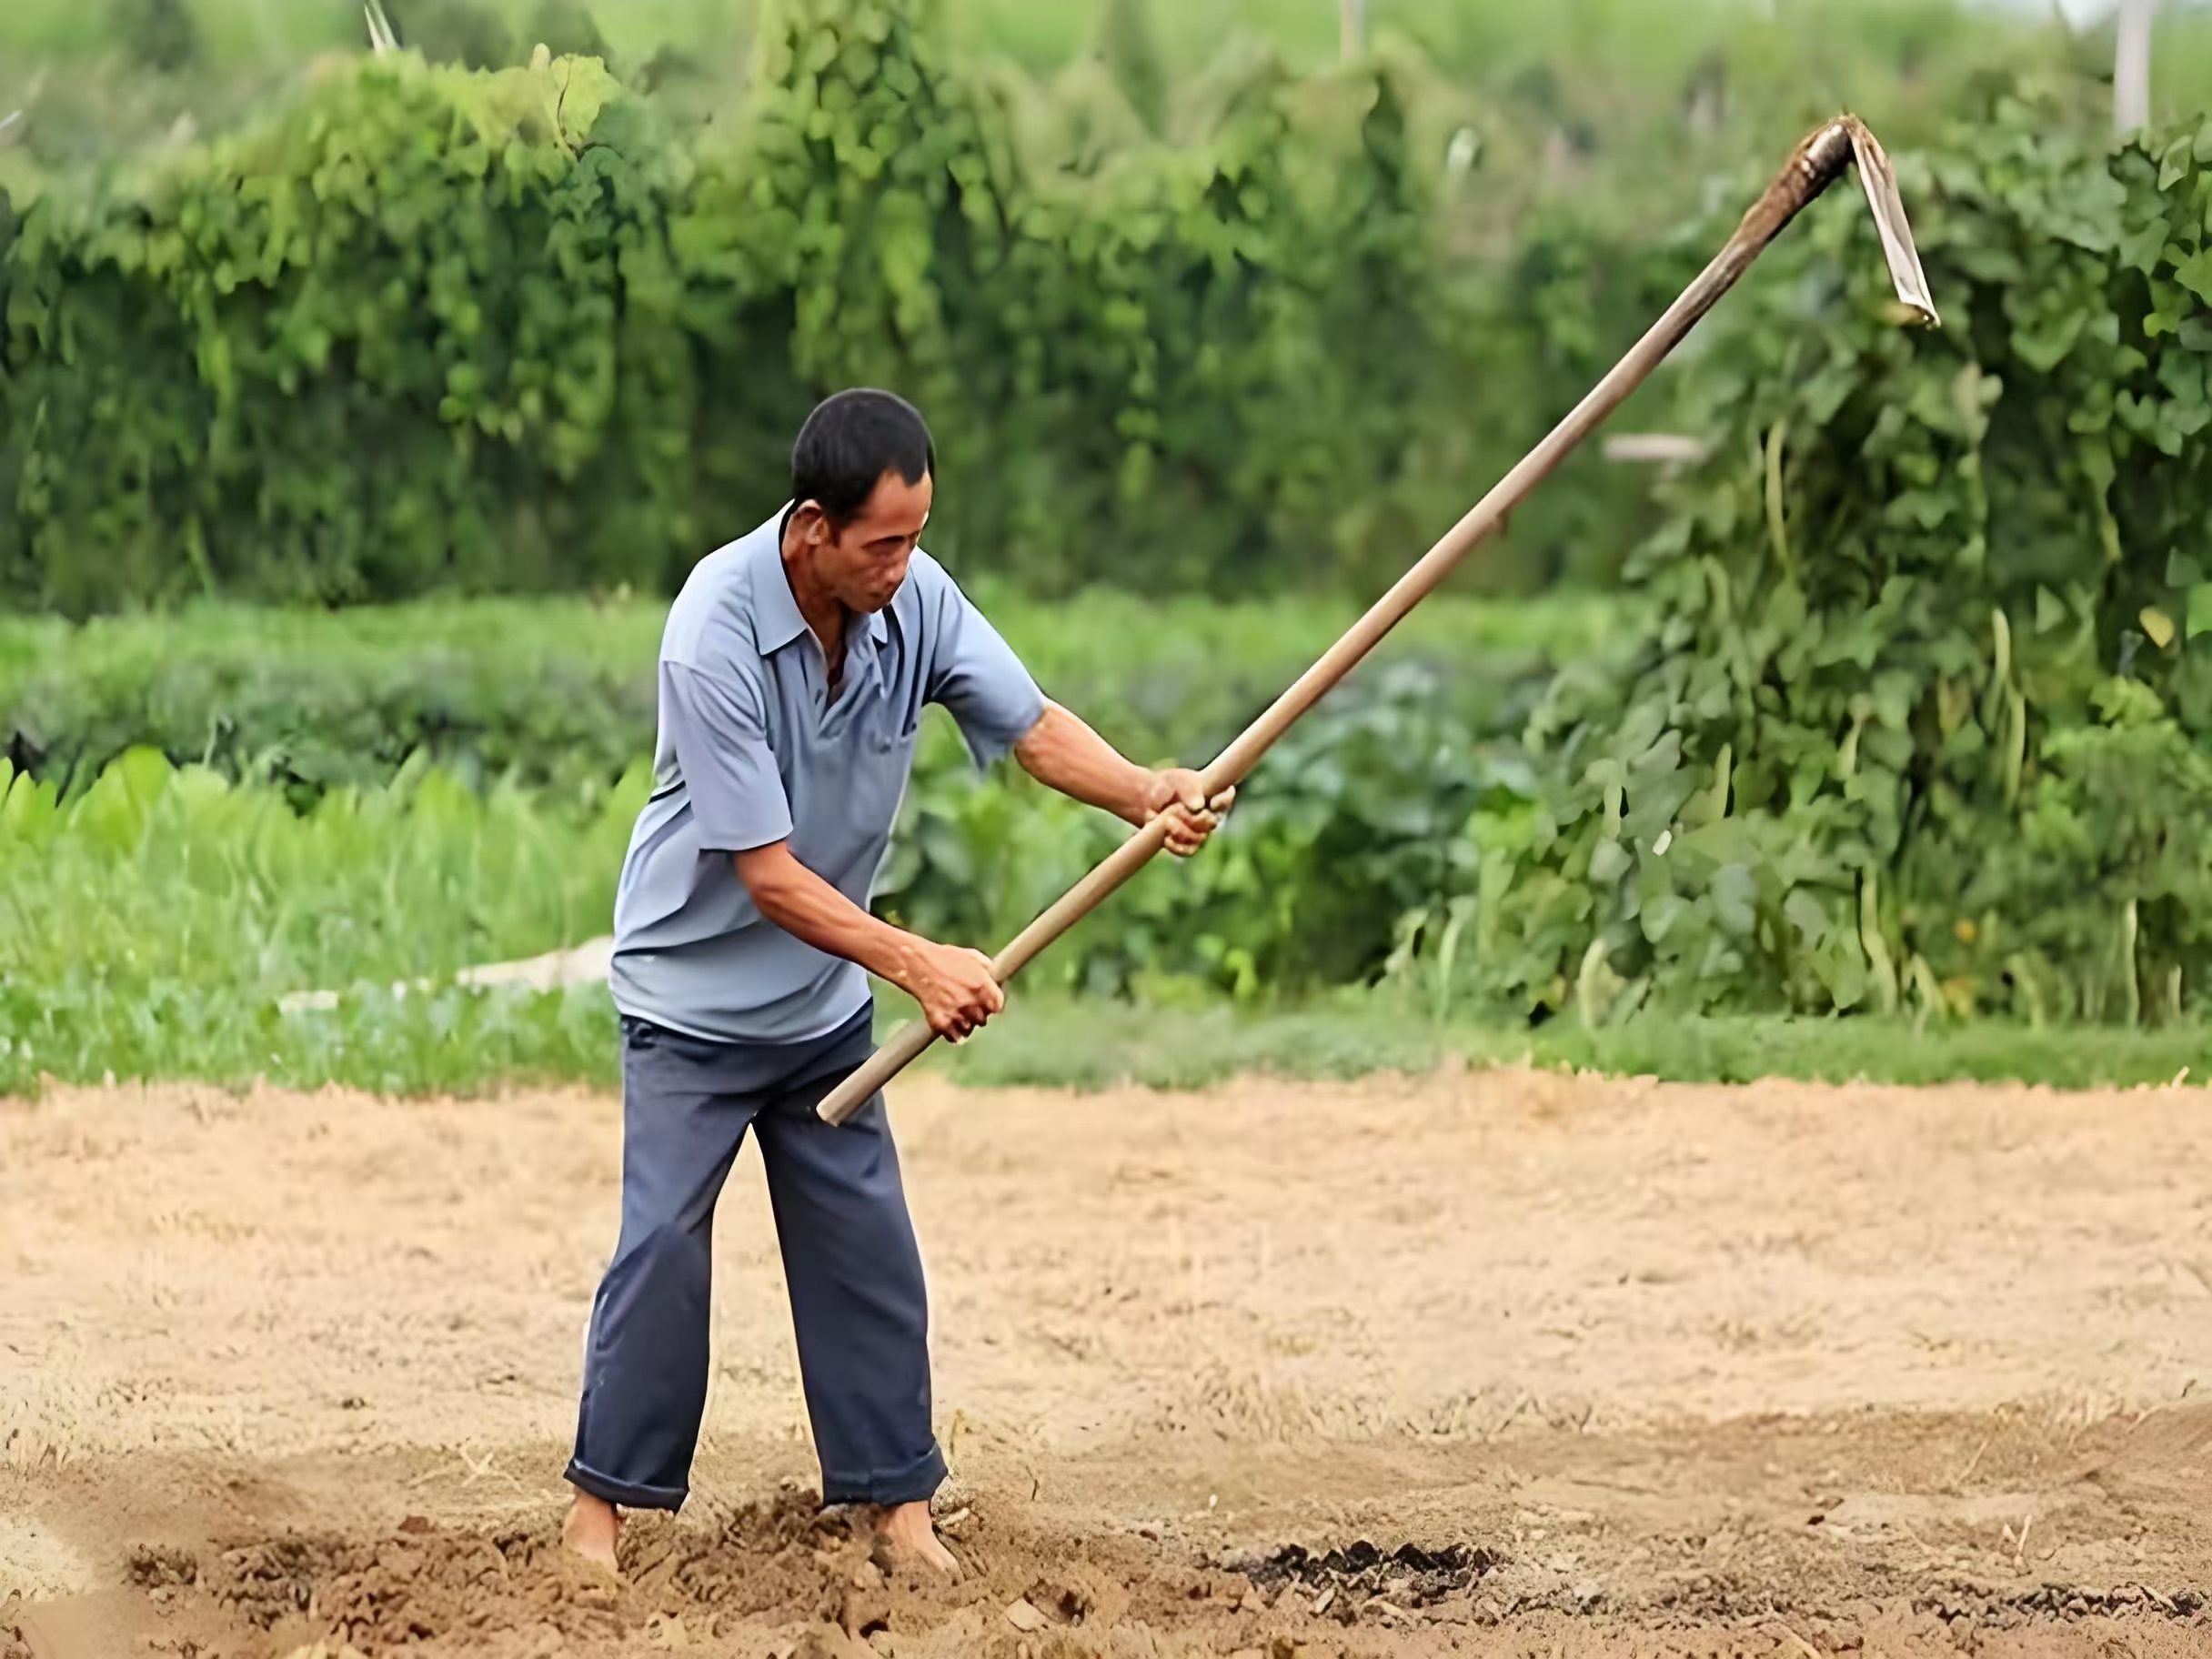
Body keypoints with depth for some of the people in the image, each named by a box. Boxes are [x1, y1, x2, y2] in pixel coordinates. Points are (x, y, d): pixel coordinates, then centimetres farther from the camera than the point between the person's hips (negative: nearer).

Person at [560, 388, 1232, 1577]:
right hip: (696, 989, -5)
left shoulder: (914, 599, -13)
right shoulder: (714, 635, -30)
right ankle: (602, 1498, 5)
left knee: (867, 1248, 4)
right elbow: (766, 873, -28)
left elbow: (1029, 724, -11)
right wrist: (916, 964, -33)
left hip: (824, 999, 5)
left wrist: (1148, 795, -31)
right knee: (664, 1241, -7)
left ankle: (893, 1499, 12)